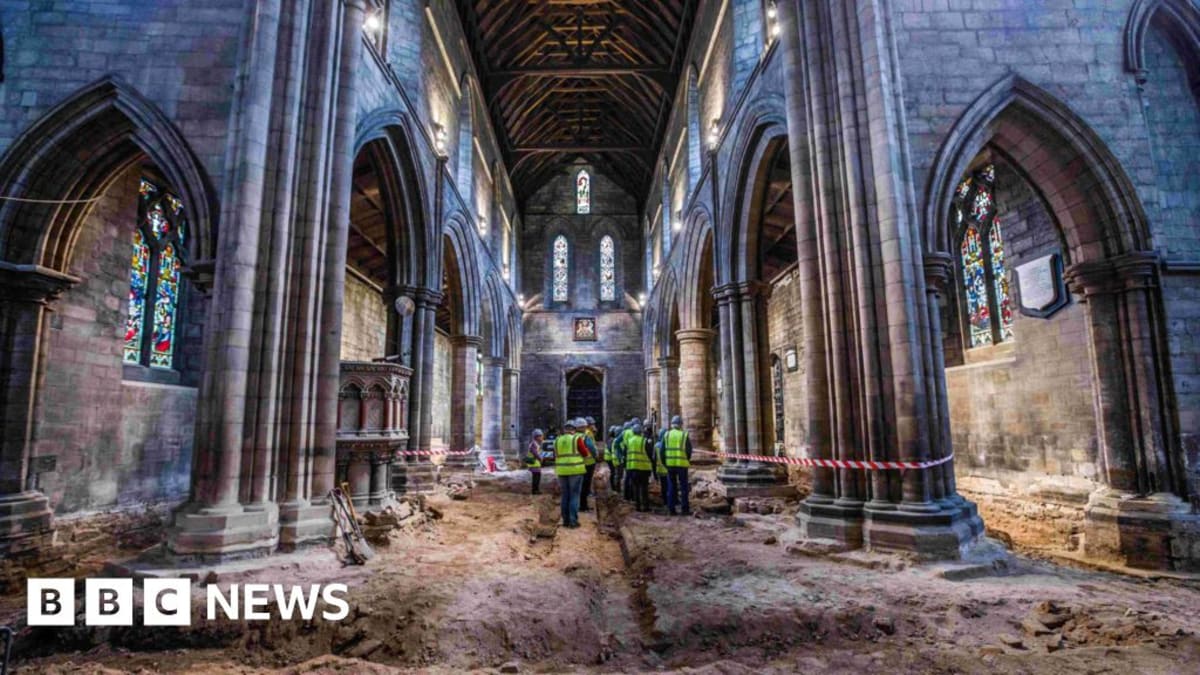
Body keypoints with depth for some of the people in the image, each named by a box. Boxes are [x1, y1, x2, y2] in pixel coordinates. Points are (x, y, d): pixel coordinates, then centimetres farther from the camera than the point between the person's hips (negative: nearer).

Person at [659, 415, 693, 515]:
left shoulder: (666, 434, 4)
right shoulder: (685, 435, -3)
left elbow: (662, 450, 4)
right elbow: (689, 450, 0)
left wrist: (664, 462, 13)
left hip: (670, 463, 3)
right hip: (682, 464, -2)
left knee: (671, 486, 9)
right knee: (683, 486, 5)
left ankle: (671, 508, 9)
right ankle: (685, 509, 5)